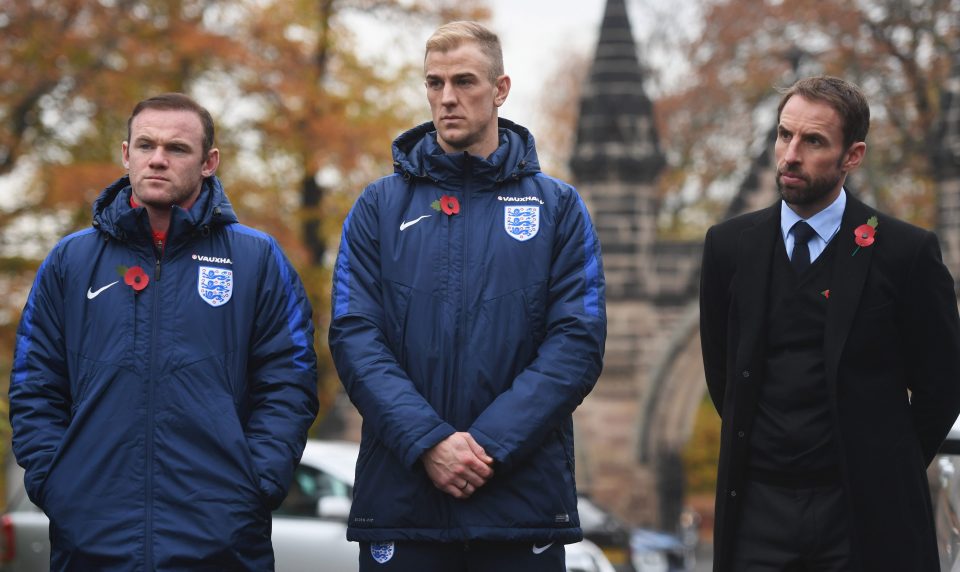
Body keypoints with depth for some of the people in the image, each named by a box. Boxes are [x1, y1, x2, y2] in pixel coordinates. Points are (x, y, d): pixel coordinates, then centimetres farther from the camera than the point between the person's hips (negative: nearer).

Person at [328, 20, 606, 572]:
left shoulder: (558, 207, 7)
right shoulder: (379, 207, 8)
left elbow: (578, 344, -3)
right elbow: (355, 338, -2)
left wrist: (489, 443, -14)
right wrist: (428, 442, -16)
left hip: (525, 500, 0)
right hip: (399, 500, 0)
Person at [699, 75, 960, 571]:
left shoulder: (906, 251, -5)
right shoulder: (730, 245, 5)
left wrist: (888, 469, 6)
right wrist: (757, 446, 13)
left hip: (863, 513, -2)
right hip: (758, 506, 3)